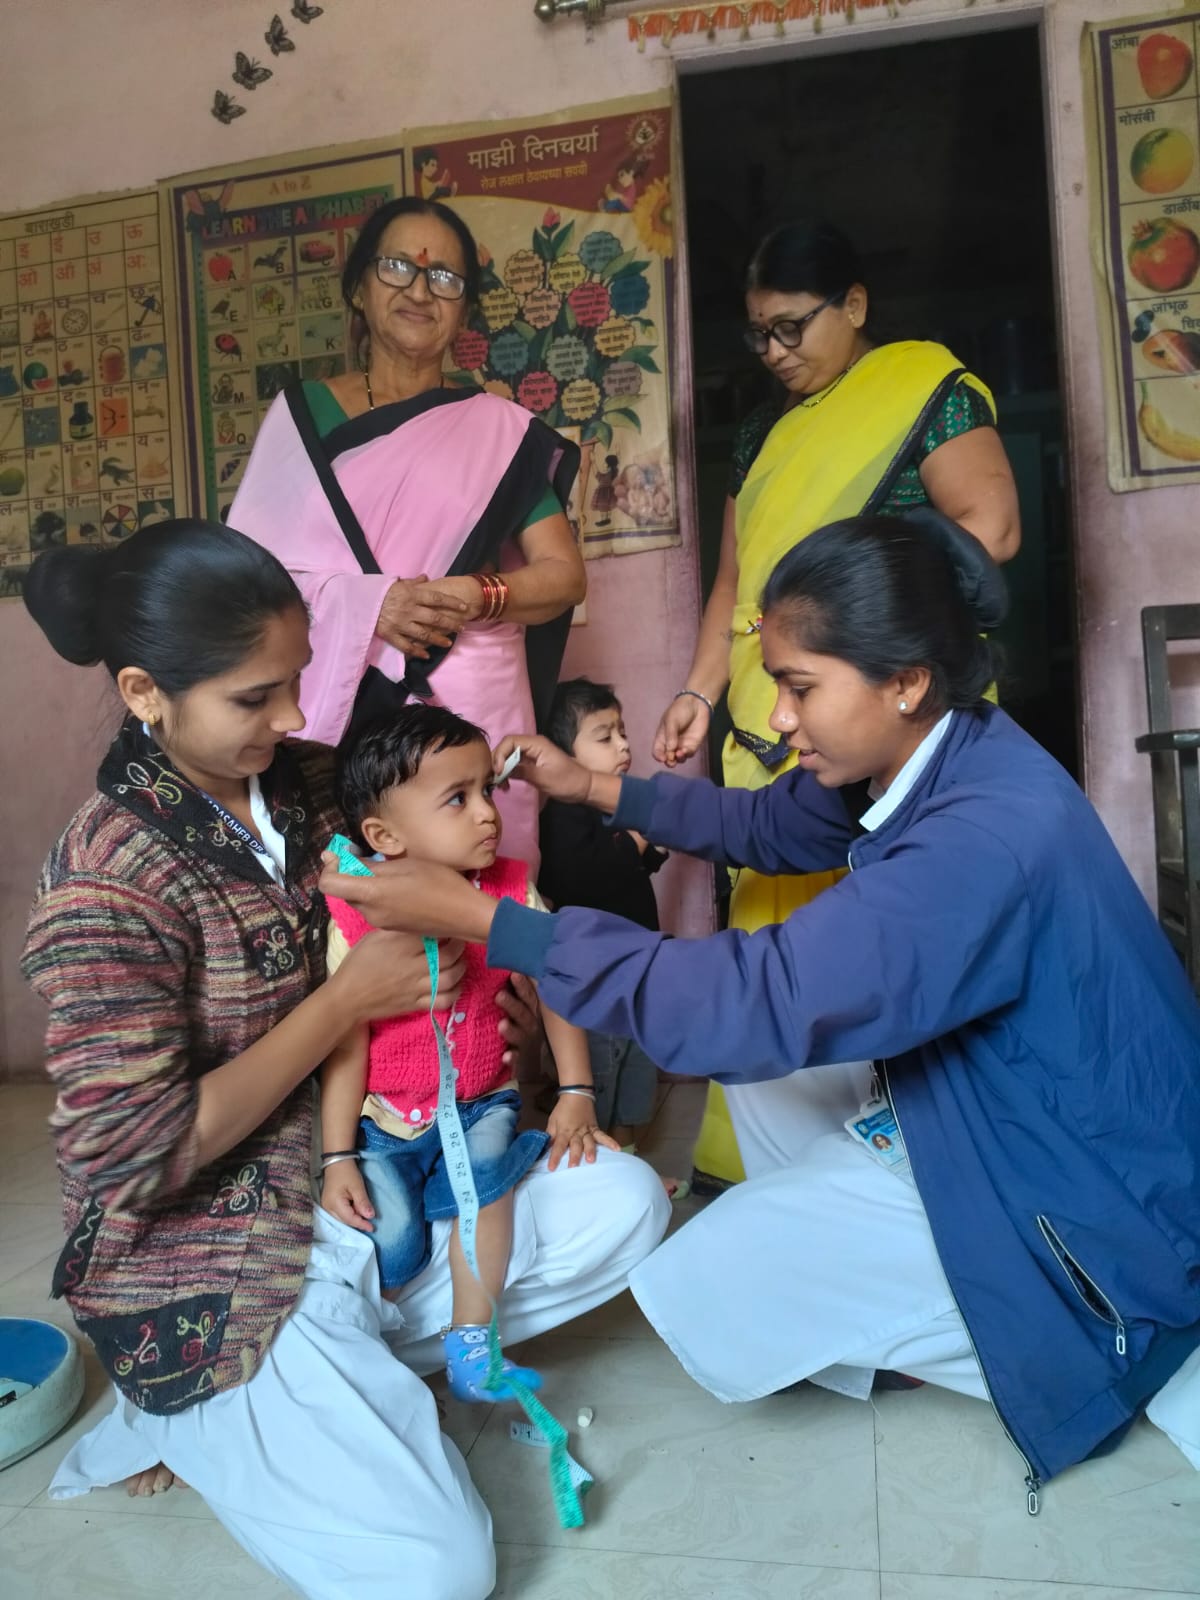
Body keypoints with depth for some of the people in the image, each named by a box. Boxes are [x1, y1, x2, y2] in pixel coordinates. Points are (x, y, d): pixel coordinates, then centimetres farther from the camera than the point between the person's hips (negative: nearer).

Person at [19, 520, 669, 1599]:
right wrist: (345, 1003, -23)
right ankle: (190, 1416, 11)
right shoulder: (108, 882, -23)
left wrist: (476, 990, -4)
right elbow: (134, 1155, -22)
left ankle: (343, 1366, 3)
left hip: (374, 1176, 7)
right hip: (214, 1269, -7)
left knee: (624, 1204, -2)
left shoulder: (310, 784, -3)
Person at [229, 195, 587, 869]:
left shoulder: (501, 429, 8)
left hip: (473, 705, 0)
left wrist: (480, 597, -14)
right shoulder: (301, 414, 9)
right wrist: (365, 603, -14)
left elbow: (565, 574, 6)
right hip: (334, 702, 0)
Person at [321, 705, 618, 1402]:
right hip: (384, 1121, -2)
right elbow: (346, 1044, -11)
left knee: (483, 1164, -28)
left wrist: (577, 1095, -7)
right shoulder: (359, 917, -15)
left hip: (480, 1104, 2)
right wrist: (338, 1159, -11)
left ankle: (470, 1343, -8)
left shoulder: (512, 891, -6)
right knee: (390, 1244, -18)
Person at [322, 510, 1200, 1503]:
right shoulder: (929, 757, -6)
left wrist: (478, 919, -34)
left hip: (1100, 1201, -9)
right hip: (996, 1119, 9)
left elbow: (757, 1002, -37)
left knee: (699, 1305, -8)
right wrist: (592, 787, 1)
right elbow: (770, 823, 10)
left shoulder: (994, 834, -34)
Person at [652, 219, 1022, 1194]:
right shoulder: (763, 432, 22)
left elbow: (990, 526, -9)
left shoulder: (926, 387, 3)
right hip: (769, 729, 6)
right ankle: (759, 1172, 16)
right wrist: (702, 693, 8)